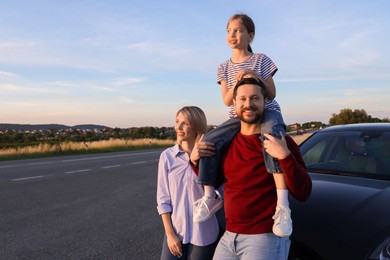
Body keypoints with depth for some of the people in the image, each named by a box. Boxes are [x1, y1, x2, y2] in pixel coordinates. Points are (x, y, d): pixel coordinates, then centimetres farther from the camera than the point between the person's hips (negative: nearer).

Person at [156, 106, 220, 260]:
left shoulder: (208, 155, -7)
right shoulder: (167, 156, -5)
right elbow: (163, 198, -1)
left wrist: (196, 160, -25)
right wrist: (169, 233, -3)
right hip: (175, 231, 1)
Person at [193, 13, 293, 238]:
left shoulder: (261, 60, 3)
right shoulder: (224, 67, 11)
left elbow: (272, 94, 0)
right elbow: (227, 101, 3)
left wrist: (254, 76, -15)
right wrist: (236, 82, -16)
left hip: (267, 112, -3)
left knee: (271, 136, -41)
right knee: (209, 141, -23)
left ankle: (283, 205, -42)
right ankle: (210, 197, -10)